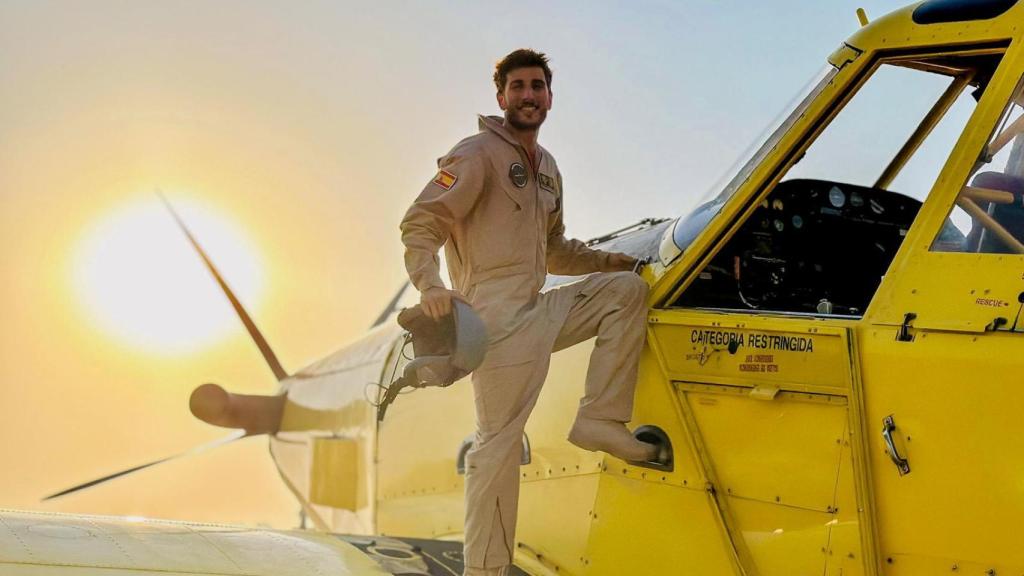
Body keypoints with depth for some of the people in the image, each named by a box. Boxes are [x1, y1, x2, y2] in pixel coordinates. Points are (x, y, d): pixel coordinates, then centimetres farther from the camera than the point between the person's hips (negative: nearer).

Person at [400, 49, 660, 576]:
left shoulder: (547, 168, 21)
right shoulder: (478, 154, -4)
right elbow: (419, 224, -12)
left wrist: (605, 261, 17)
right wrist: (430, 284, -28)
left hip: (540, 311, 8)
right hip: (498, 320, -8)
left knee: (627, 289, 5)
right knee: (498, 444, -11)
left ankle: (600, 422, -2)